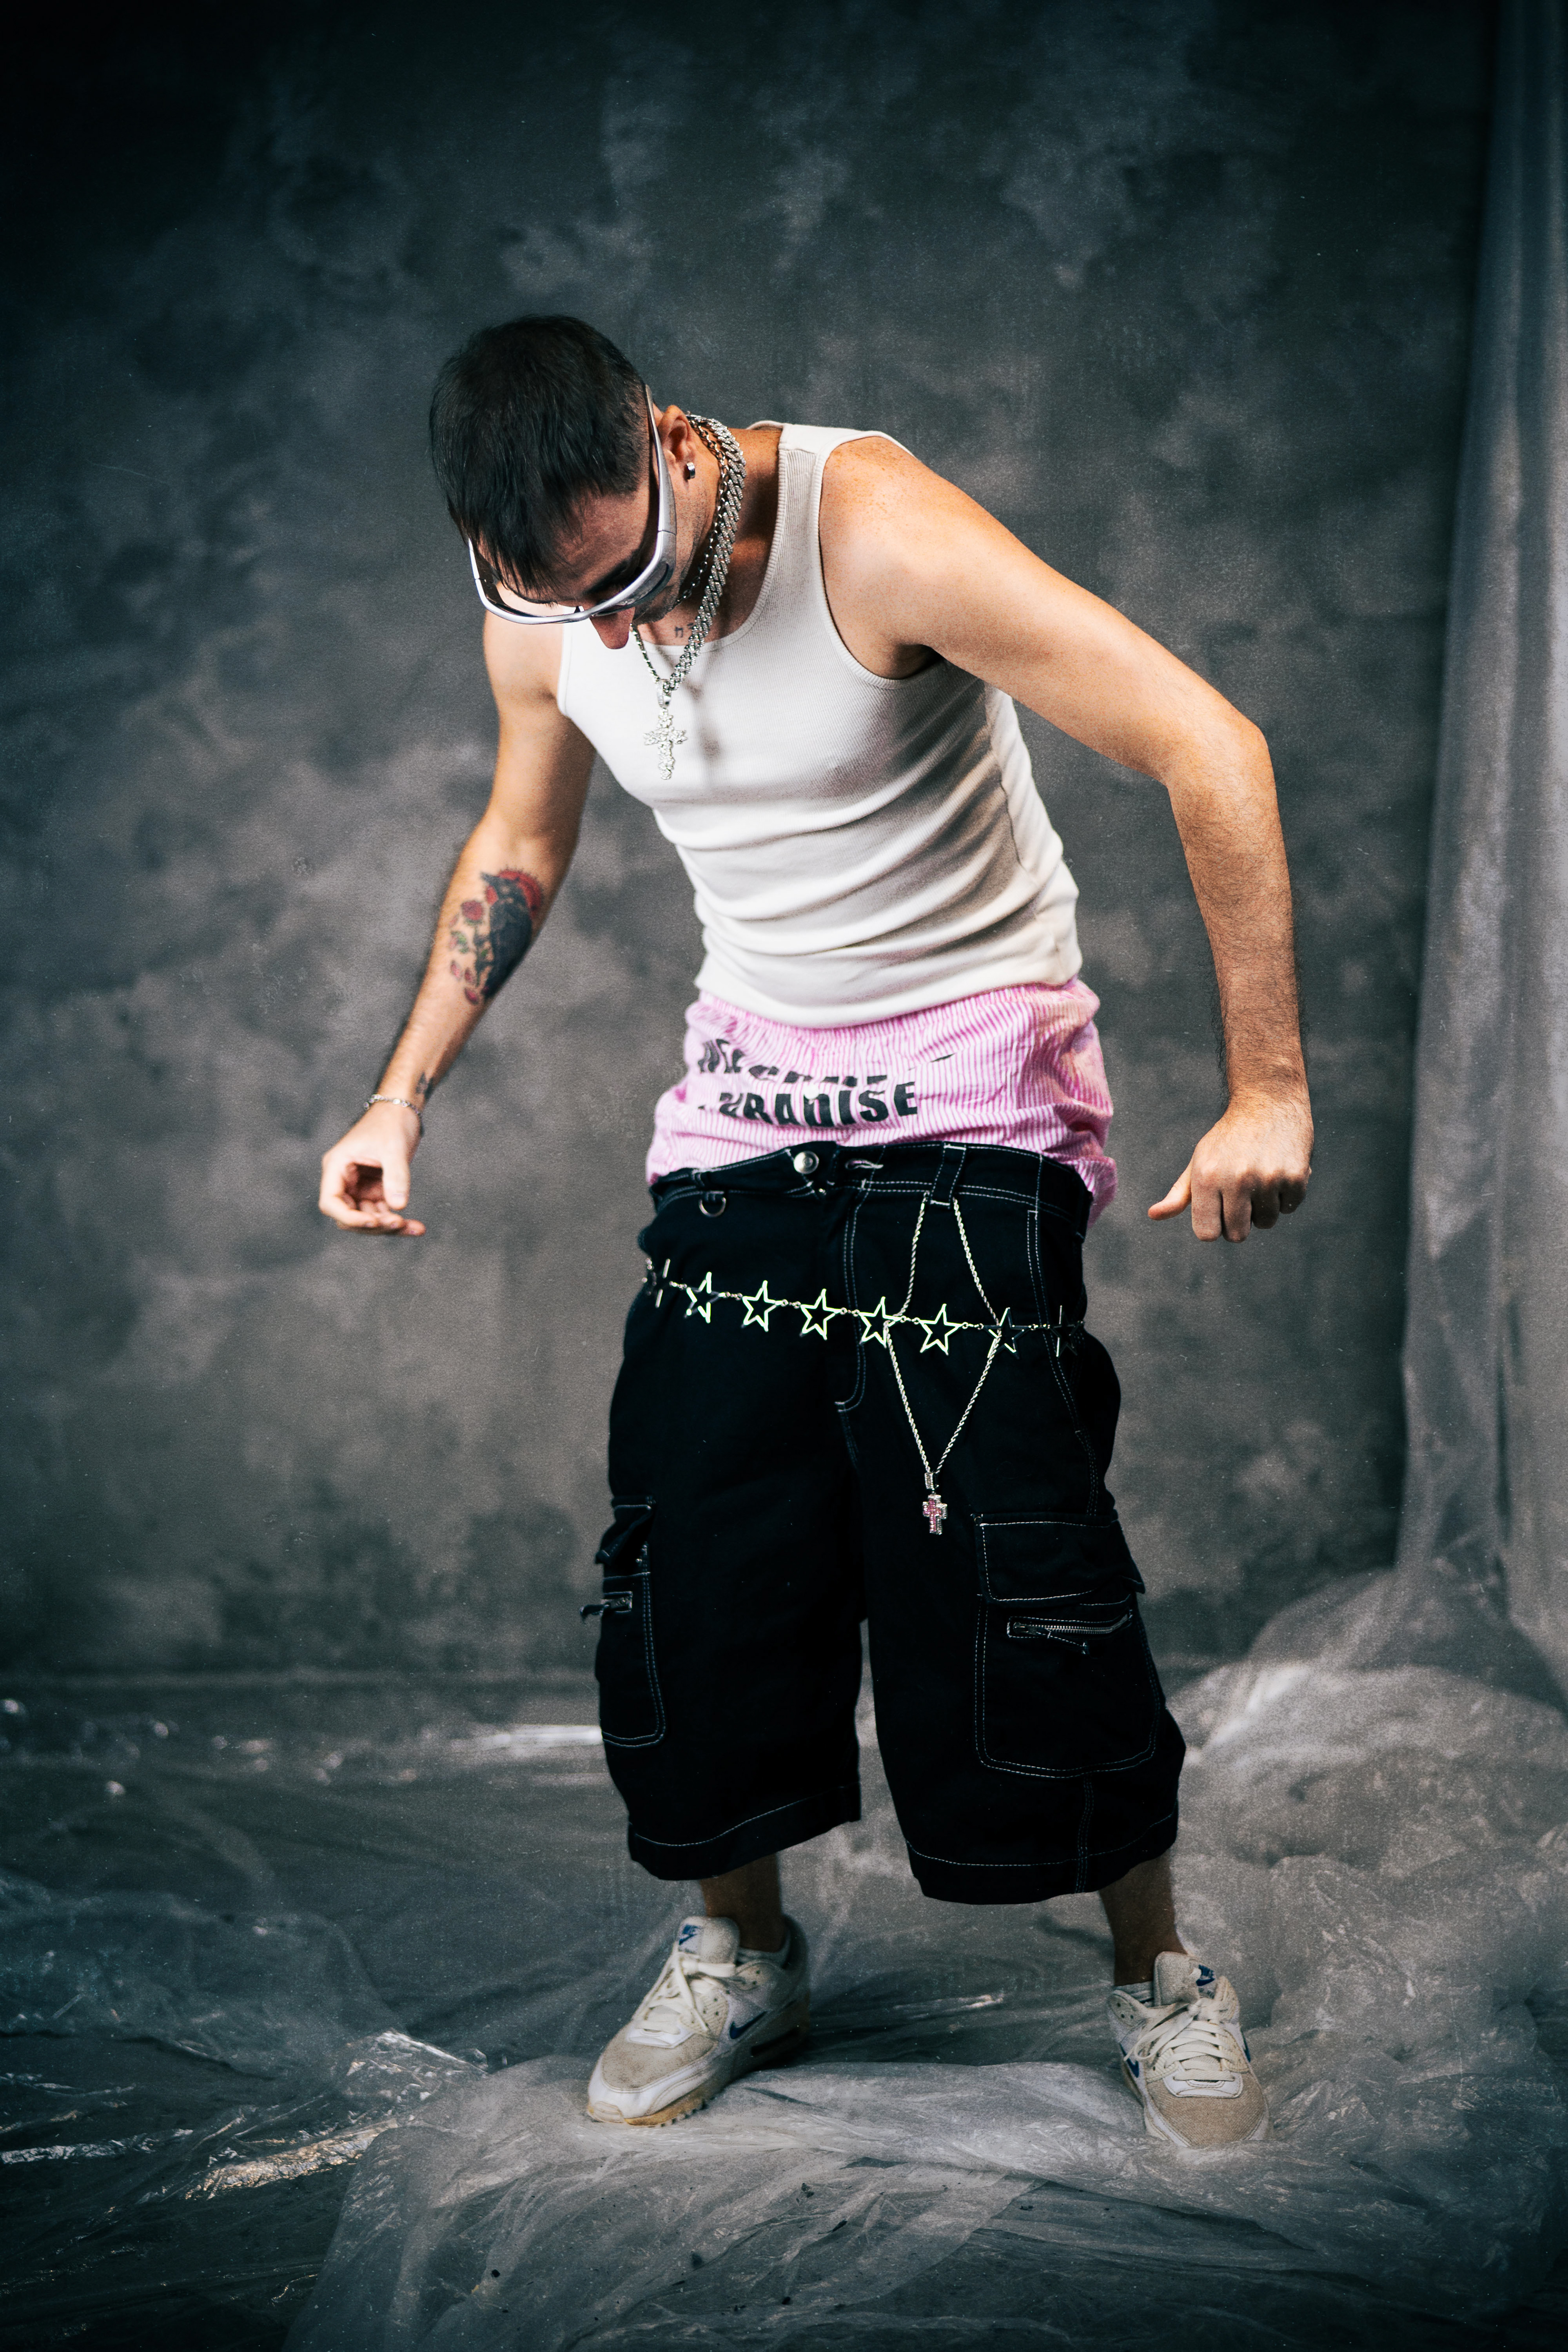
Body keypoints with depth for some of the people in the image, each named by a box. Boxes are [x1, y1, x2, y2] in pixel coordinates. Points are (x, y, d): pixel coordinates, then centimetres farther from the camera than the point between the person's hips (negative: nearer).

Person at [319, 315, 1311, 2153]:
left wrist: (1266, 1089, -27)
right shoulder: (540, 614, -5)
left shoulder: (875, 530, -24)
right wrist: (400, 1101, 12)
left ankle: (1160, 1977, 10)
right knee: (695, 1528, 1)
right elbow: (514, 856, 16)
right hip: (752, 1080, 5)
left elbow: (1212, 751, -26)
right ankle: (739, 1955, 22)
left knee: (997, 1537, -11)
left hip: (974, 1069, -5)